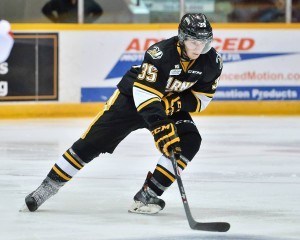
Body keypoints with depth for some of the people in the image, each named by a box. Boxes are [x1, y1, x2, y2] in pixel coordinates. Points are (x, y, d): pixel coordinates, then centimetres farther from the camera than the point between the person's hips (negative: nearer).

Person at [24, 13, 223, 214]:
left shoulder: (212, 61, -17)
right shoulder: (161, 53, -33)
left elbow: (203, 97, -4)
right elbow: (145, 94, -37)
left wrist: (178, 103, -23)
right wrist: (160, 127, -46)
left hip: (170, 105, 4)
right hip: (132, 97, -4)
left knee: (189, 142, -20)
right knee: (92, 142, -9)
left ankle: (148, 195, -15)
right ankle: (50, 185, 5)